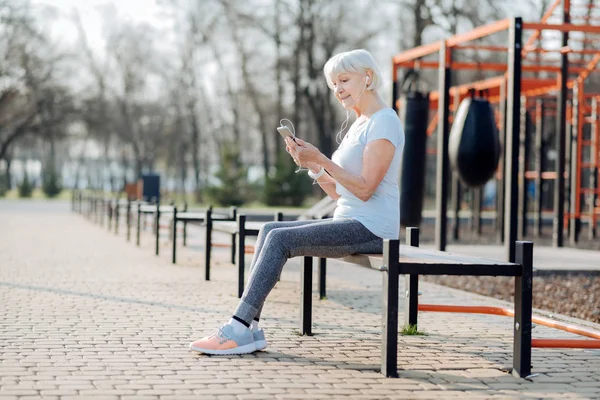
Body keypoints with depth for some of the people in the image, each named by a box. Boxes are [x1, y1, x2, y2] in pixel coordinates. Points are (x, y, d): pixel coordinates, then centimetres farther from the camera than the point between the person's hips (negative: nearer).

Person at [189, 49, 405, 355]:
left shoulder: (384, 121, -8)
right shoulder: (358, 125, 22)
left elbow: (365, 188, -17)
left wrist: (320, 159, -20)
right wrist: (310, 165, 4)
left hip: (372, 227, -9)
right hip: (349, 221, 9)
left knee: (280, 239, -21)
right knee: (268, 230, -5)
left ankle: (238, 331, -22)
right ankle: (249, 328, -13)